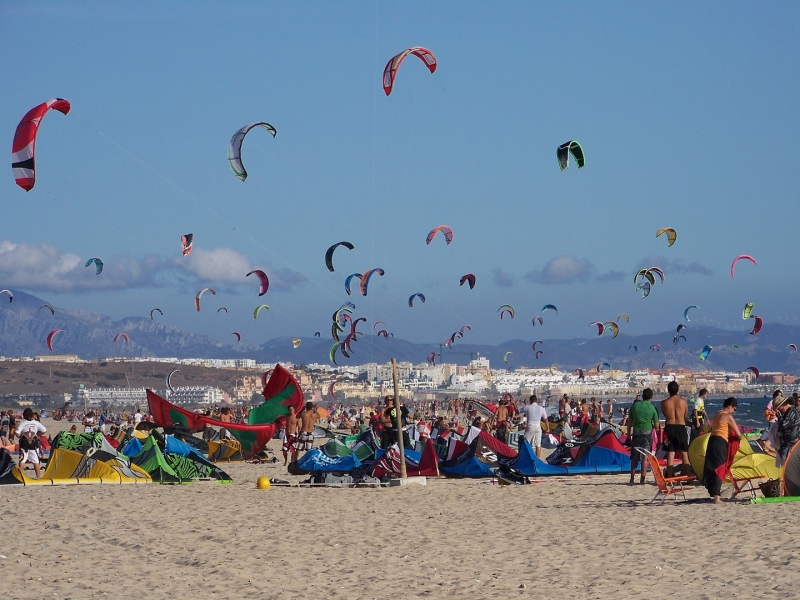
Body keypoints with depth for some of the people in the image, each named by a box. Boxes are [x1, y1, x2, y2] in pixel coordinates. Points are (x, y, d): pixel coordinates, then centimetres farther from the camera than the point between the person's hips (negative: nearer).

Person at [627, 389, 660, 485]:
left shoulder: (635, 405, 1)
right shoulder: (652, 408, -5)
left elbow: (629, 421, 5)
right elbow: (656, 426, -2)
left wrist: (629, 434, 13)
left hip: (636, 433, 2)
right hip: (647, 433, -2)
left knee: (634, 457, 10)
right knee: (645, 457, 1)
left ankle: (632, 478, 11)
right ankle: (642, 479, -2)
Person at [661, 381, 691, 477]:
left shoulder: (664, 403, -4)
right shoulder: (683, 401, -3)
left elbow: (665, 414, 8)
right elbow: (685, 415, 9)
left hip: (669, 427, 0)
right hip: (681, 428, 0)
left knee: (670, 454, 1)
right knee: (684, 453, 8)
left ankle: (669, 477, -3)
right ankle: (687, 476, 8)